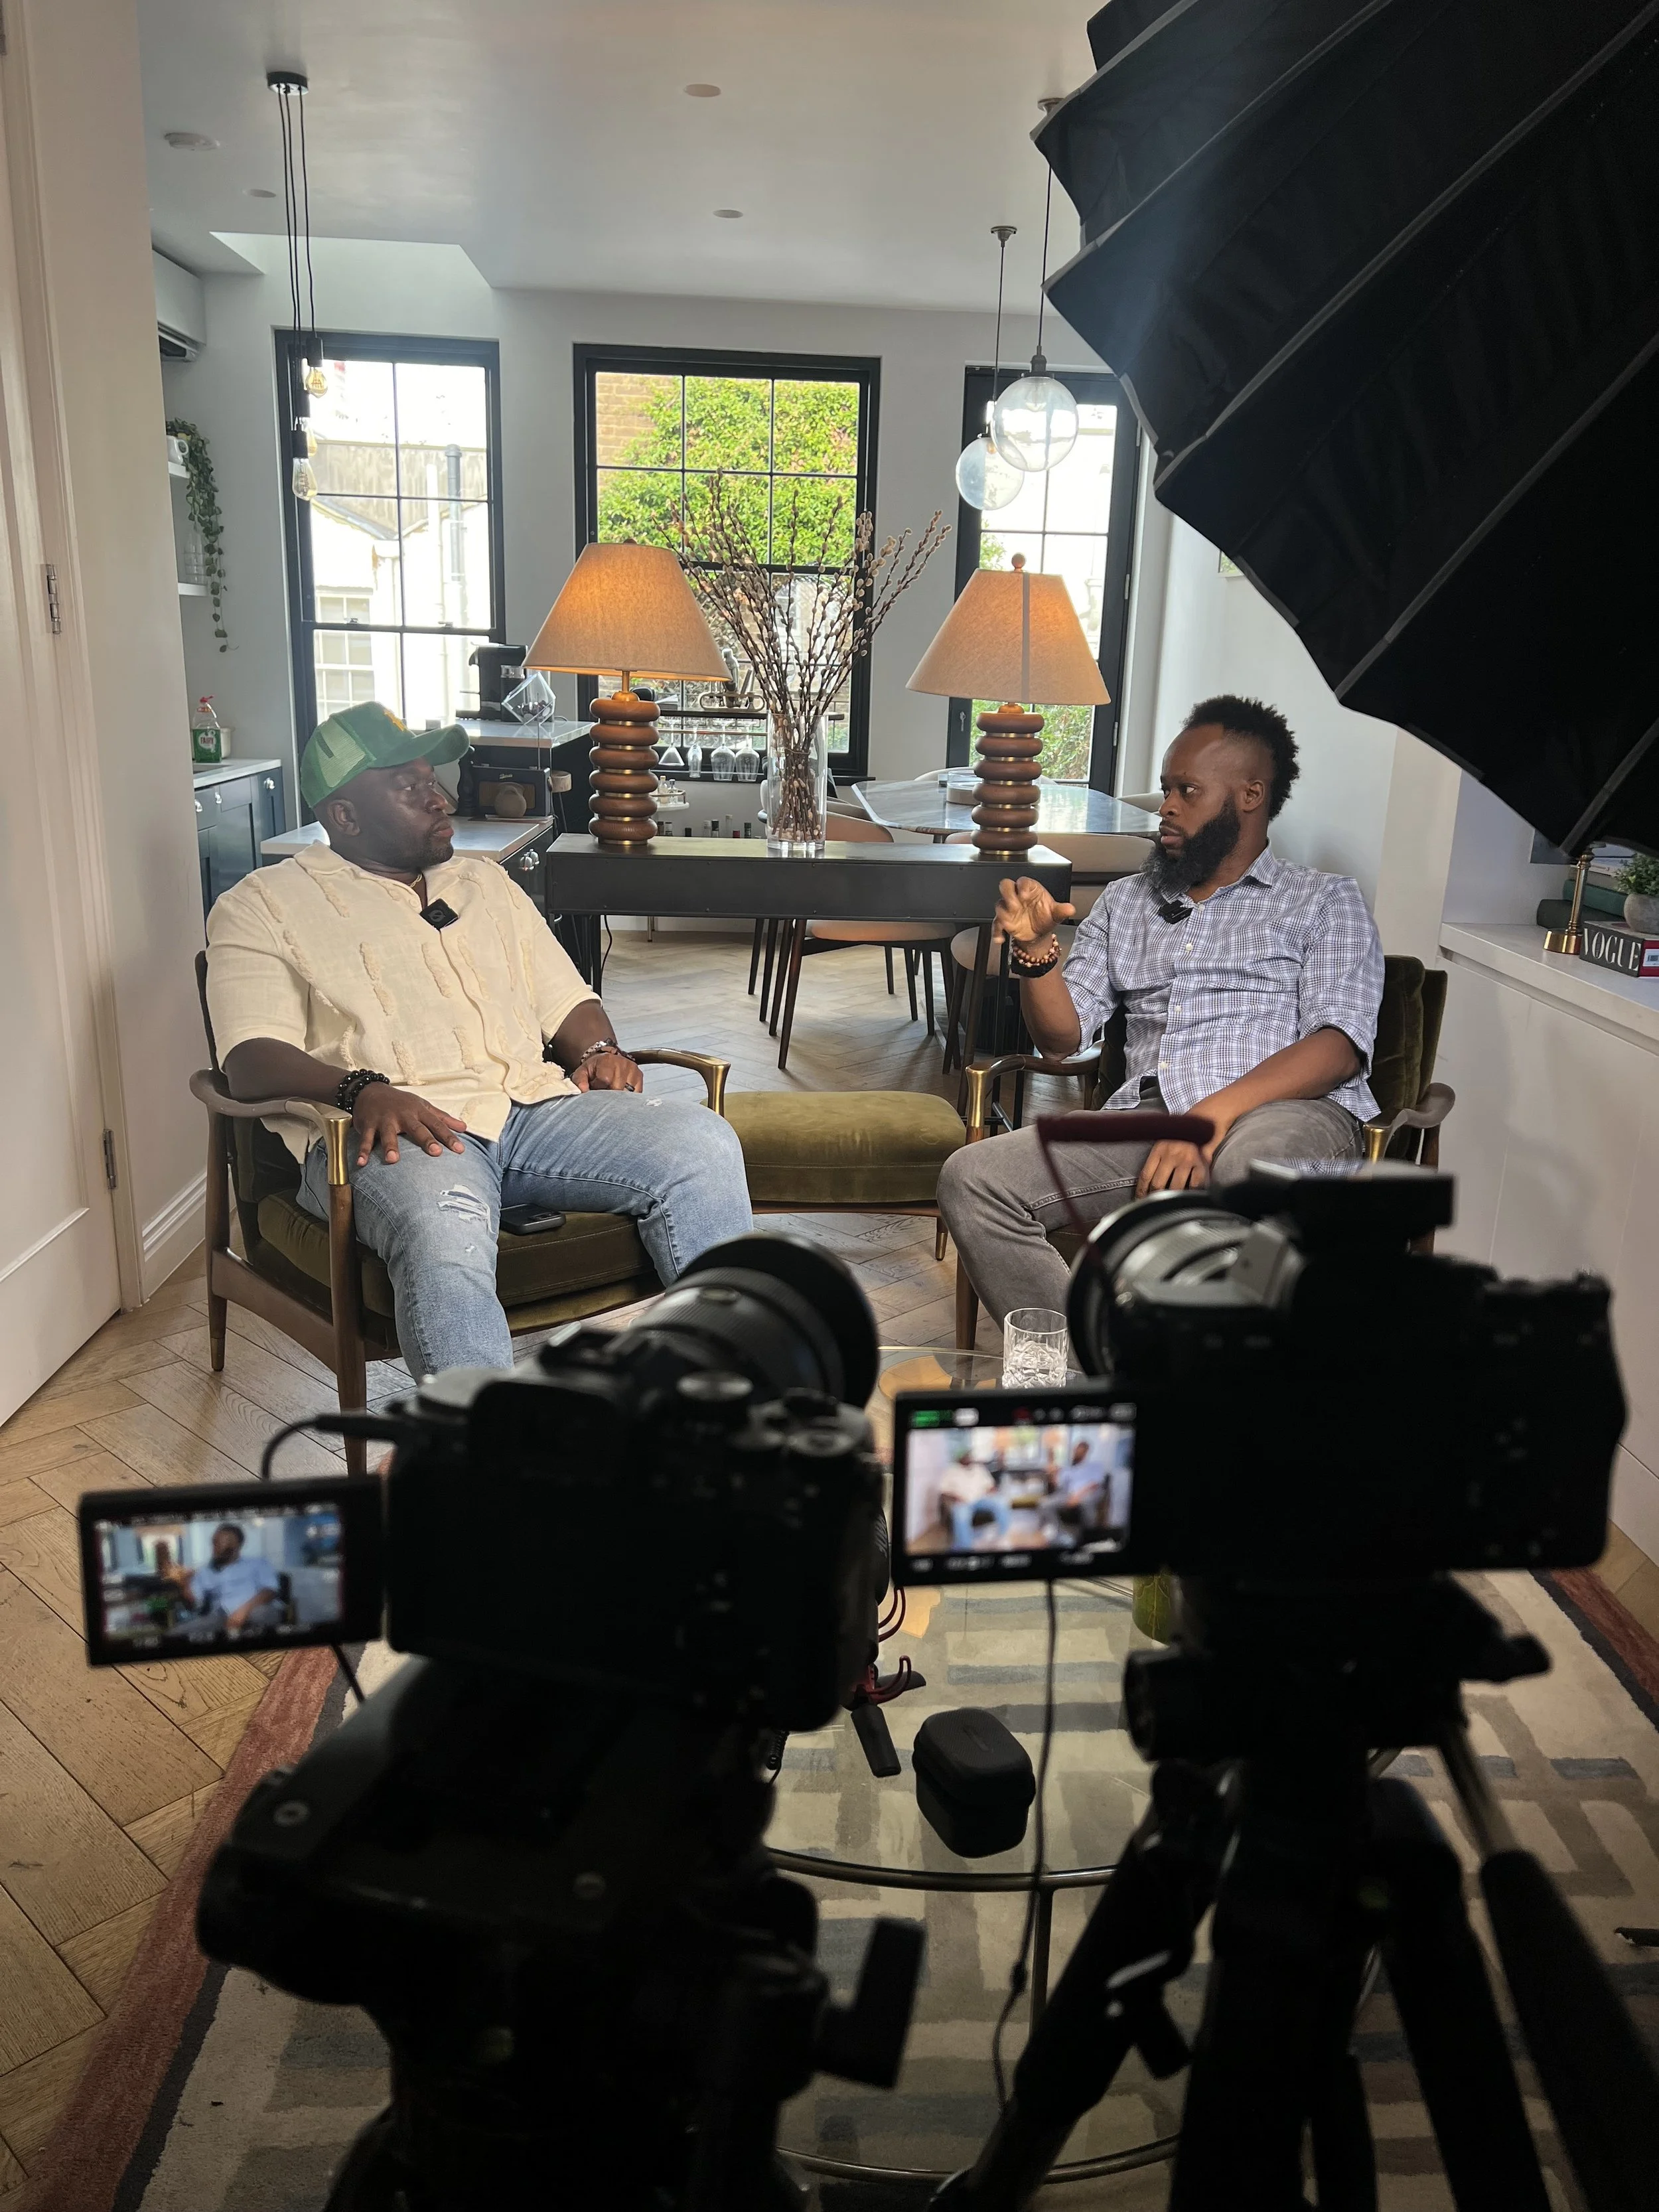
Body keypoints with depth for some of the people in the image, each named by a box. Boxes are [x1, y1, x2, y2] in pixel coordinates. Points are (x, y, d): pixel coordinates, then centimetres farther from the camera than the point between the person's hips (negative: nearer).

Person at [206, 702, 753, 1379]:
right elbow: (252, 1058, -3)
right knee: (444, 1232, -41)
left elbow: (565, 1001, 28)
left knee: (703, 1142, -20)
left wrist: (598, 1052, 3)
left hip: (534, 1103, 5)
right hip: (390, 1129, -4)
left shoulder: (485, 882, 29)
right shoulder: (262, 905, 11)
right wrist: (361, 1090, -24)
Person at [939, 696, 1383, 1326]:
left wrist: (1215, 1113, -19)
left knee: (1252, 1163, -41)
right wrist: (1035, 948, -2)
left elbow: (1339, 1045, -3)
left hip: (1291, 1114, -3)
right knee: (972, 1178, -20)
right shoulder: (1124, 901, 26)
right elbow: (1062, 1036, 19)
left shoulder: (1325, 900, 14)